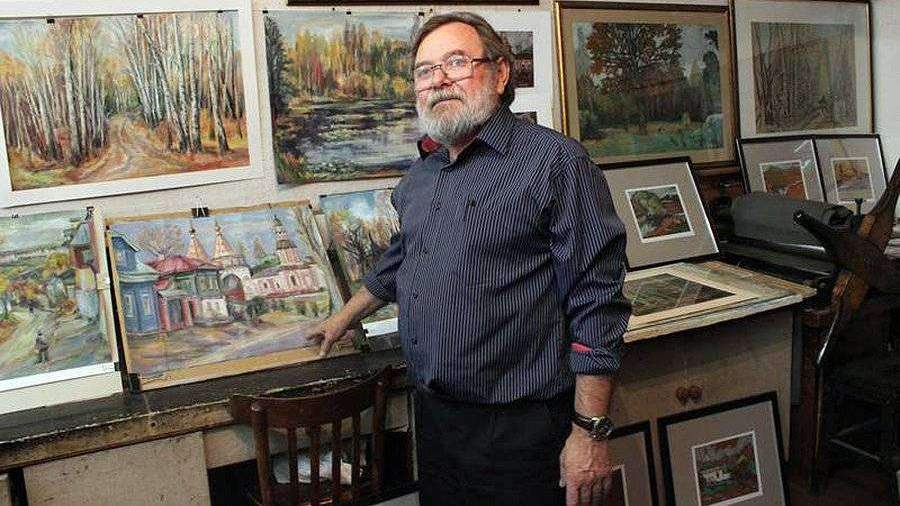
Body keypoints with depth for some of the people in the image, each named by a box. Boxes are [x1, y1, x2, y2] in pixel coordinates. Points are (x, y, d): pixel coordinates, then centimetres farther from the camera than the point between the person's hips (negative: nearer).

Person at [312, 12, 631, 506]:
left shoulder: (556, 162, -13)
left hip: (519, 427, -7)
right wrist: (344, 319, 35)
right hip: (433, 415, 7)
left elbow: (596, 302, -16)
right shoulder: (421, 175, 11)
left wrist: (590, 431, -18)